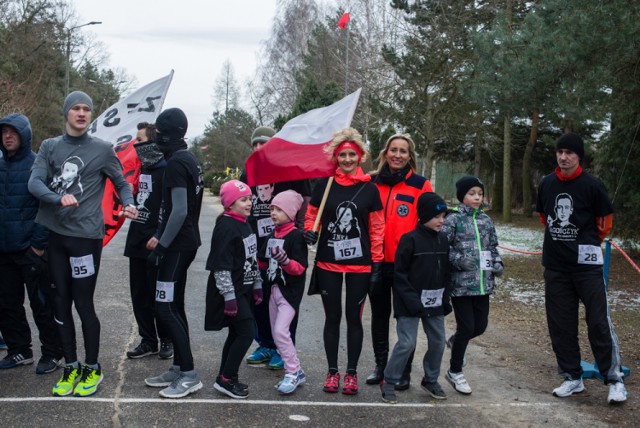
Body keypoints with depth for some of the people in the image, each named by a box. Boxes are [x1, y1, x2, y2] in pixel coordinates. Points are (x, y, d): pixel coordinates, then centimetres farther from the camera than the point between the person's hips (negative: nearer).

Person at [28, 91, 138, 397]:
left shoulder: (102, 149, 1)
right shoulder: (49, 147, 7)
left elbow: (121, 184, 8)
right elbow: (34, 182, -5)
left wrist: (128, 205, -12)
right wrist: (58, 199, -24)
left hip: (86, 235, -3)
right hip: (54, 235, 3)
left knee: (83, 303, -1)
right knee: (61, 303, 10)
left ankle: (92, 368, 15)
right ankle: (71, 367, 23)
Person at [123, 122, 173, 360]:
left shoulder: (165, 170, -13)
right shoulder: (141, 168, 13)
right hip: (137, 240, 8)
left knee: (158, 295, 1)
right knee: (139, 294, 11)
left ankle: (167, 340, 16)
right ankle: (148, 340, 21)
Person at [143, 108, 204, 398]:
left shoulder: (176, 163, -16)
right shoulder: (189, 160, 14)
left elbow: (179, 211, -22)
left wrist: (161, 246, -19)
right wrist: (160, 237, 20)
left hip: (177, 246, -10)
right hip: (186, 243, 10)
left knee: (166, 309, -8)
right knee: (174, 307, 13)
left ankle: (189, 375, -5)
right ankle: (178, 368, 20)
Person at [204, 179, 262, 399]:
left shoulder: (245, 225, 13)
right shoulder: (226, 227, -17)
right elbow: (221, 265, -20)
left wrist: (257, 286, 19)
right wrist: (229, 296, -21)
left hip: (243, 290, 9)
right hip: (231, 292, -9)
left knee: (236, 333, 13)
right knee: (247, 333, -11)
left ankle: (225, 378, 24)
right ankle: (226, 379, -1)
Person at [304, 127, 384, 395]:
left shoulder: (369, 189, -1)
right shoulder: (323, 185, 0)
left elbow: (377, 228, 1)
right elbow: (311, 216, 9)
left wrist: (376, 262, -2)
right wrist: (310, 232, -13)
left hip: (360, 265, 0)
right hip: (328, 263, 0)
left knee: (354, 317, 8)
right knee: (332, 317, 9)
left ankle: (352, 372, 20)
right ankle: (332, 371, 21)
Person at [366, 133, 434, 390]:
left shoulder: (420, 185, -3)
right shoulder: (372, 182, 5)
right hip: (376, 261, 3)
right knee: (379, 315, 14)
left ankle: (404, 370, 19)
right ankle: (380, 365, 28)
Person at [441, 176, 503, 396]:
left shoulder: (486, 220, 11)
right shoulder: (453, 219, -7)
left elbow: (493, 246, 20)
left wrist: (498, 263, 4)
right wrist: (459, 259, -21)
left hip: (483, 283, 6)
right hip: (461, 284, -6)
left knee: (480, 325, 10)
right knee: (466, 327, -2)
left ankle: (455, 342, 44)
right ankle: (455, 371, 18)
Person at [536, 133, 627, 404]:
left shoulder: (592, 186, -8)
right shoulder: (546, 184, 4)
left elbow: (605, 224, 3)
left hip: (587, 264, -4)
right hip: (555, 266, 4)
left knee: (599, 322, -3)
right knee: (560, 325, 7)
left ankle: (614, 379, 8)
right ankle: (572, 378, 19)